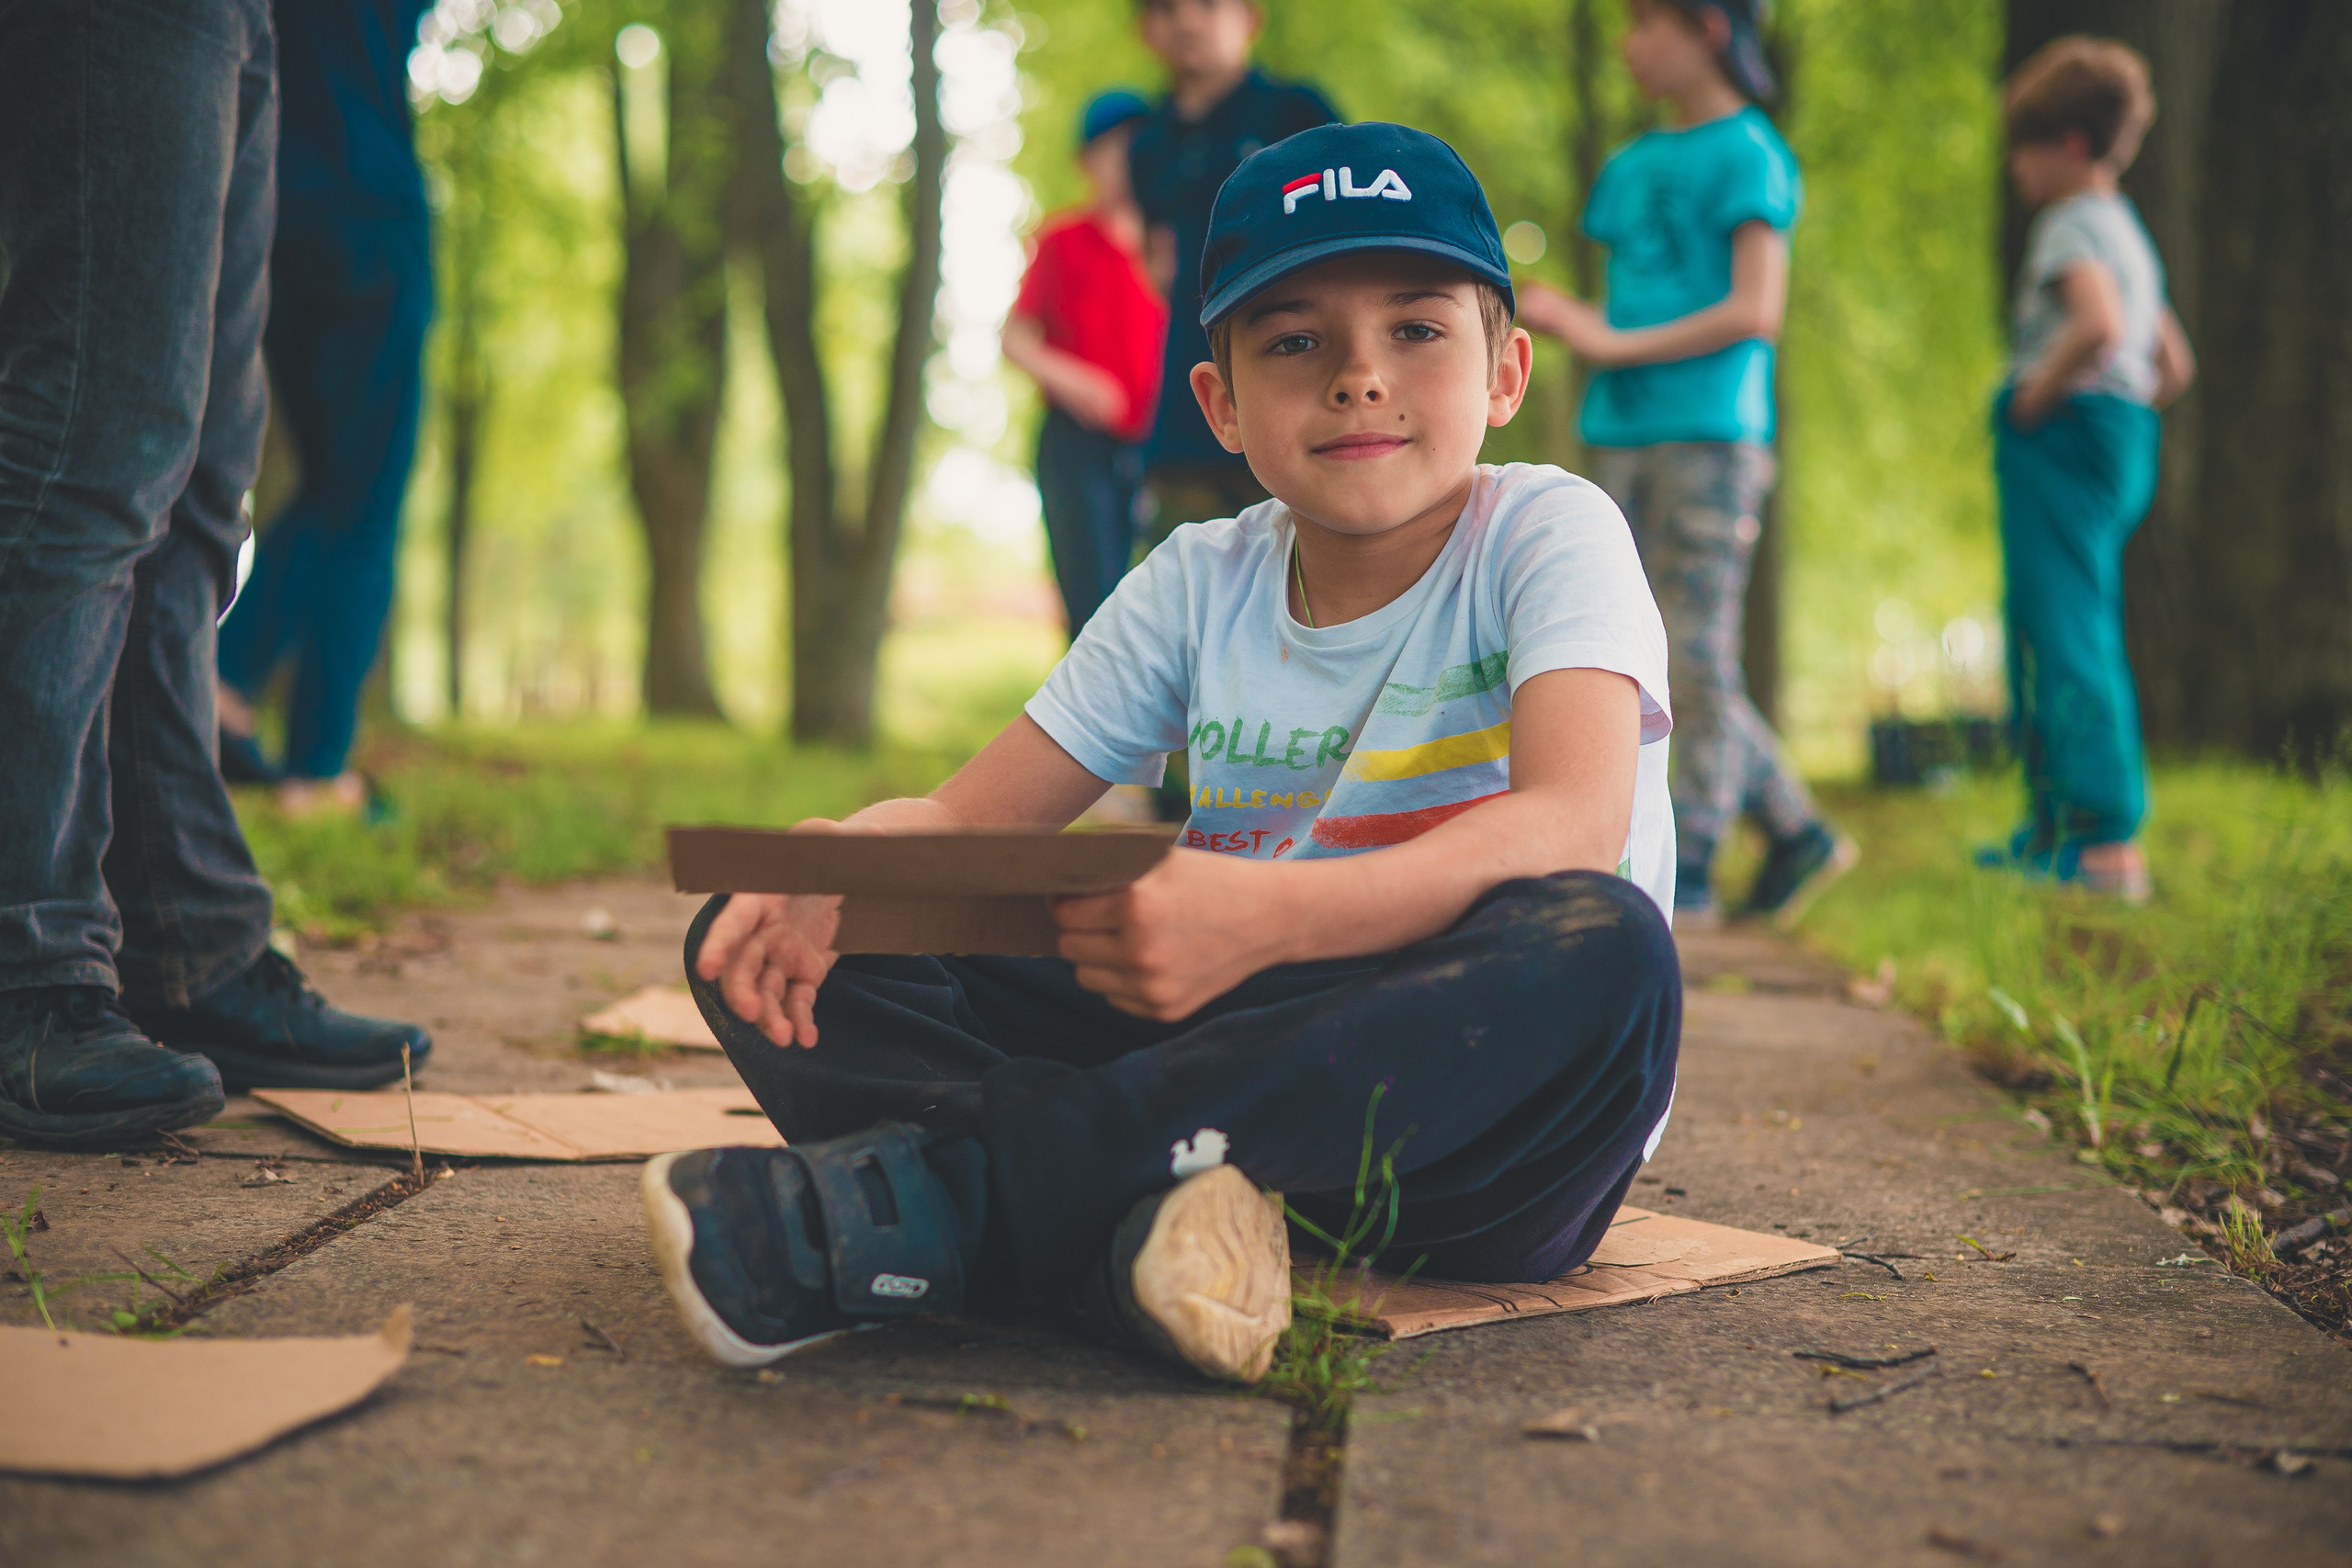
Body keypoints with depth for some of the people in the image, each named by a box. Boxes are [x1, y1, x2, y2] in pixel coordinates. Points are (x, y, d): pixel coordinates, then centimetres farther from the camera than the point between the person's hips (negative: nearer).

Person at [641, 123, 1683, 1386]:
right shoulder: (1201, 586, 8)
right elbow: (966, 817, 6)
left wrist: (1265, 913, -41)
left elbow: (1575, 824, -24)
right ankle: (1135, 1217, -35)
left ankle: (930, 1201, -38)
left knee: (1601, 953, -39)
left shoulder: (1547, 536, -5)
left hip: (1469, 1138, -3)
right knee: (760, 943, -7)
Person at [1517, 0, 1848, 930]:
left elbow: (1755, 312, -13)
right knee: (1659, 658, 8)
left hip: (1707, 438, -8)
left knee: (1695, 658, -4)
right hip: (1625, 437, 8)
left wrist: (1613, 343, -13)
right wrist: (1561, 318, -1)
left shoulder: (1749, 156, -5)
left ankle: (1688, 869, 2)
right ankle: (1796, 833, 19)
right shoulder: (1634, 165, 17)